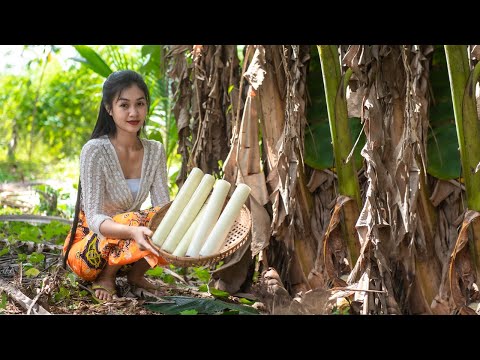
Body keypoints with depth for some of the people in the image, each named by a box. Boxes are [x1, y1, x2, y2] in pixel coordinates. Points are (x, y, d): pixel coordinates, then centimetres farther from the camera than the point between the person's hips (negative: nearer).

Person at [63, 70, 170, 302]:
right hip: (86, 244, -5)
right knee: (133, 219, -34)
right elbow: (94, 218, -26)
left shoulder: (155, 151, -1)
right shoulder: (95, 151, -20)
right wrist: (132, 231, -46)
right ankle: (105, 277, -8)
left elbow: (164, 206, -8)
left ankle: (135, 273, 2)